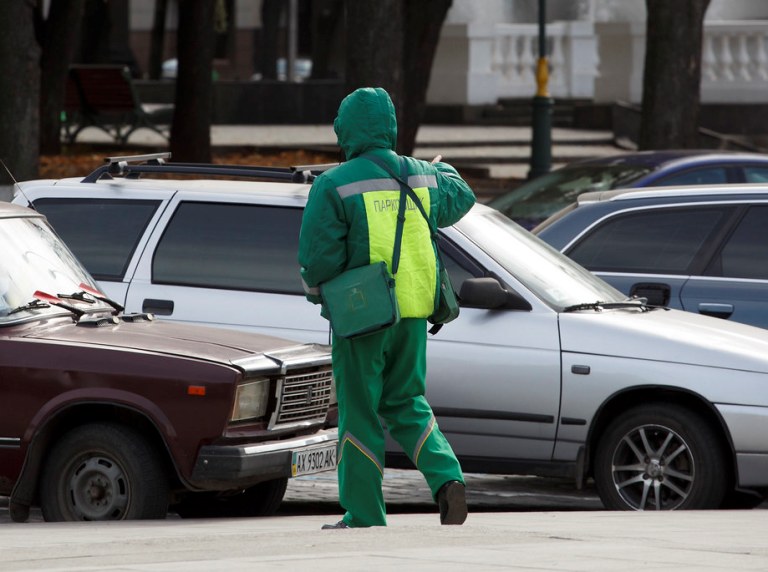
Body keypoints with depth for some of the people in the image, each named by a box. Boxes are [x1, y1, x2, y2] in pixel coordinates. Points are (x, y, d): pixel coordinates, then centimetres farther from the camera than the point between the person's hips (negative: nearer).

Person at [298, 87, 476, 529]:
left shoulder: (335, 185, -12)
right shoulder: (422, 177, 5)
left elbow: (318, 259, -15)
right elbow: (460, 198, 27)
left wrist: (318, 292, 7)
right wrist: (443, 169, 49)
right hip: (413, 310, 5)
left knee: (360, 414, 4)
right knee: (407, 402, 19)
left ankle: (365, 519, 9)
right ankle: (447, 479, -2)